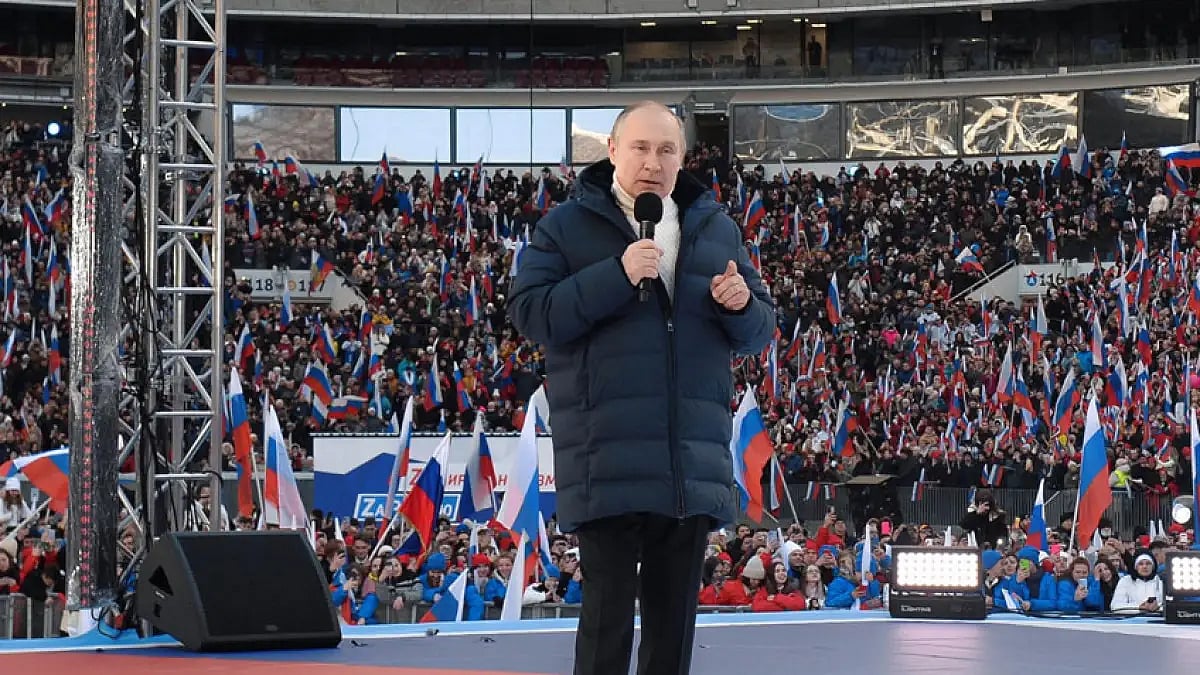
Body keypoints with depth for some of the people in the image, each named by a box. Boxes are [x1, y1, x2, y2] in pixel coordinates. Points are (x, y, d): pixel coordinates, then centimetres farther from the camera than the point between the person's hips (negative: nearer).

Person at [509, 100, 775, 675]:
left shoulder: (717, 230, 15)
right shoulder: (568, 227, 3)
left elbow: (759, 331, 17)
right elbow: (529, 313, -9)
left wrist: (742, 305, -7)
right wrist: (616, 276, -18)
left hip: (693, 469, 4)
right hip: (607, 469, -4)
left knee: (675, 618, 12)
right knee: (607, 616, -4)